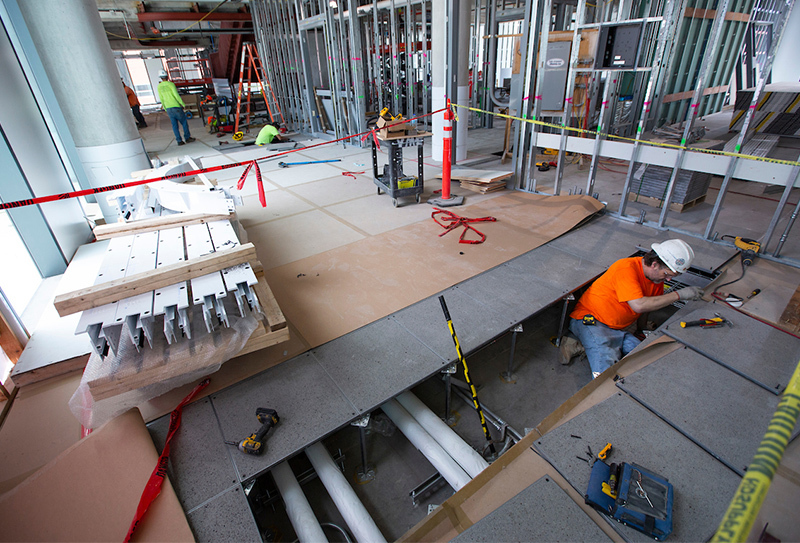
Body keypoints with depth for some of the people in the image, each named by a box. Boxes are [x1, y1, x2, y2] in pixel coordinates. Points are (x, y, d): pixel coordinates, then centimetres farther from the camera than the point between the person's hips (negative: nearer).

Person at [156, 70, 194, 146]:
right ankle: (187, 138, 9)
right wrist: (183, 104, -6)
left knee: (174, 125, 8)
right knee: (184, 122, 8)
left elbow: (161, 99, 12)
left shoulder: (159, 87, 8)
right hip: (176, 107, -5)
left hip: (168, 108, 5)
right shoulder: (171, 84, -9)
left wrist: (165, 109, 20)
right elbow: (176, 95, -15)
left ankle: (179, 141, 5)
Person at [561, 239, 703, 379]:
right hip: (590, 320, -10)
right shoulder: (627, 268, -20)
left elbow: (647, 307, 18)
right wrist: (679, 294, -21)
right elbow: (639, 305, -29)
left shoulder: (658, 276, 6)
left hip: (618, 329, 10)